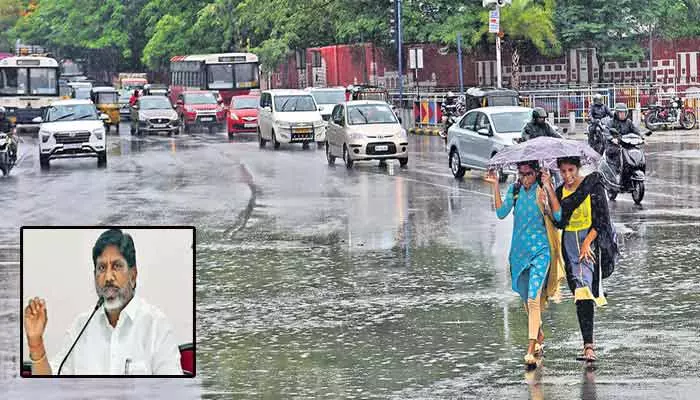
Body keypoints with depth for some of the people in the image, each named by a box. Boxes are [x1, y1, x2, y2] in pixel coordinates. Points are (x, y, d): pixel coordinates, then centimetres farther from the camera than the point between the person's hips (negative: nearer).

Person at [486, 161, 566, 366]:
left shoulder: (543, 190, -6)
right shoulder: (515, 189, 7)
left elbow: (558, 215, -17)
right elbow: (501, 213, -3)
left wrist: (548, 188, -24)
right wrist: (495, 187, -8)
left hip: (540, 250, -5)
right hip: (519, 249, 5)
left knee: (533, 298, -16)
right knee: (526, 298, 17)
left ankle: (531, 349, -18)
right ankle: (539, 334, 40)